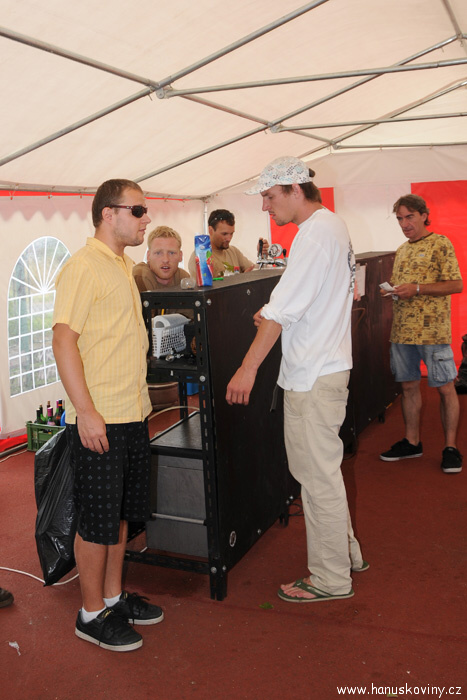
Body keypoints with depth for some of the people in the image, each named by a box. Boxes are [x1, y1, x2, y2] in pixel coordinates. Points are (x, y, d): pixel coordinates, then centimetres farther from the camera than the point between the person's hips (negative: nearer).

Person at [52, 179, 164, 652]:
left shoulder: (124, 266, 15)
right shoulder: (83, 266, -14)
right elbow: (63, 341, -20)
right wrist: (86, 412, -23)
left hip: (133, 415, 9)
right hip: (98, 421, -9)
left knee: (121, 513, 18)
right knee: (97, 520, 4)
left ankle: (114, 596, 33)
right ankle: (92, 614, 21)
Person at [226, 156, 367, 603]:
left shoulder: (314, 233, -17)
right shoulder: (333, 225, 15)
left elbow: (284, 308, -22)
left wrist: (249, 367, -20)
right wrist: (275, 315, 9)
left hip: (314, 375, -10)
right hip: (326, 365, 10)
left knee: (318, 475, 1)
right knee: (320, 469, 20)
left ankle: (329, 579, 14)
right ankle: (345, 552, 34)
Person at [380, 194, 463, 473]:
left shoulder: (440, 244, -4)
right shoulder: (402, 250, 17)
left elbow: (456, 285, -11)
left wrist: (416, 288, -18)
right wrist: (391, 291, 3)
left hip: (433, 330, -7)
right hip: (402, 330, 7)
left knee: (446, 388, -1)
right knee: (409, 385, 11)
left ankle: (451, 447, 8)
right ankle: (412, 442, 22)